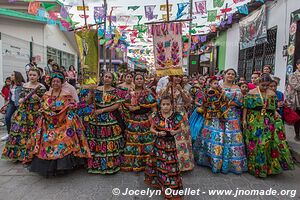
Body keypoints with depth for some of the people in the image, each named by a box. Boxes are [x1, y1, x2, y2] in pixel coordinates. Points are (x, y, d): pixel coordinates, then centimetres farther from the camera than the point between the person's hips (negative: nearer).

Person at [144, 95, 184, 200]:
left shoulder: (176, 116, -9)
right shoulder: (156, 116, -7)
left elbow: (179, 128, 4)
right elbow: (152, 128, 2)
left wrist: (175, 132, -17)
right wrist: (158, 133, -17)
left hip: (170, 144, -1)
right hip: (159, 143, 1)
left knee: (170, 165, 5)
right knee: (159, 164, 14)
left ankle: (171, 187, 23)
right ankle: (158, 181, 41)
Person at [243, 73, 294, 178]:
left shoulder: (272, 94, 7)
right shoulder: (251, 93, -2)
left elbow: (273, 108, 12)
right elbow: (246, 107, -1)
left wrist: (276, 115, -7)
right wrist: (244, 120, -4)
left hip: (268, 122, 3)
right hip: (254, 122, -2)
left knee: (269, 143, 1)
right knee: (255, 144, 1)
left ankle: (269, 167, 18)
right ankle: (256, 168, 15)